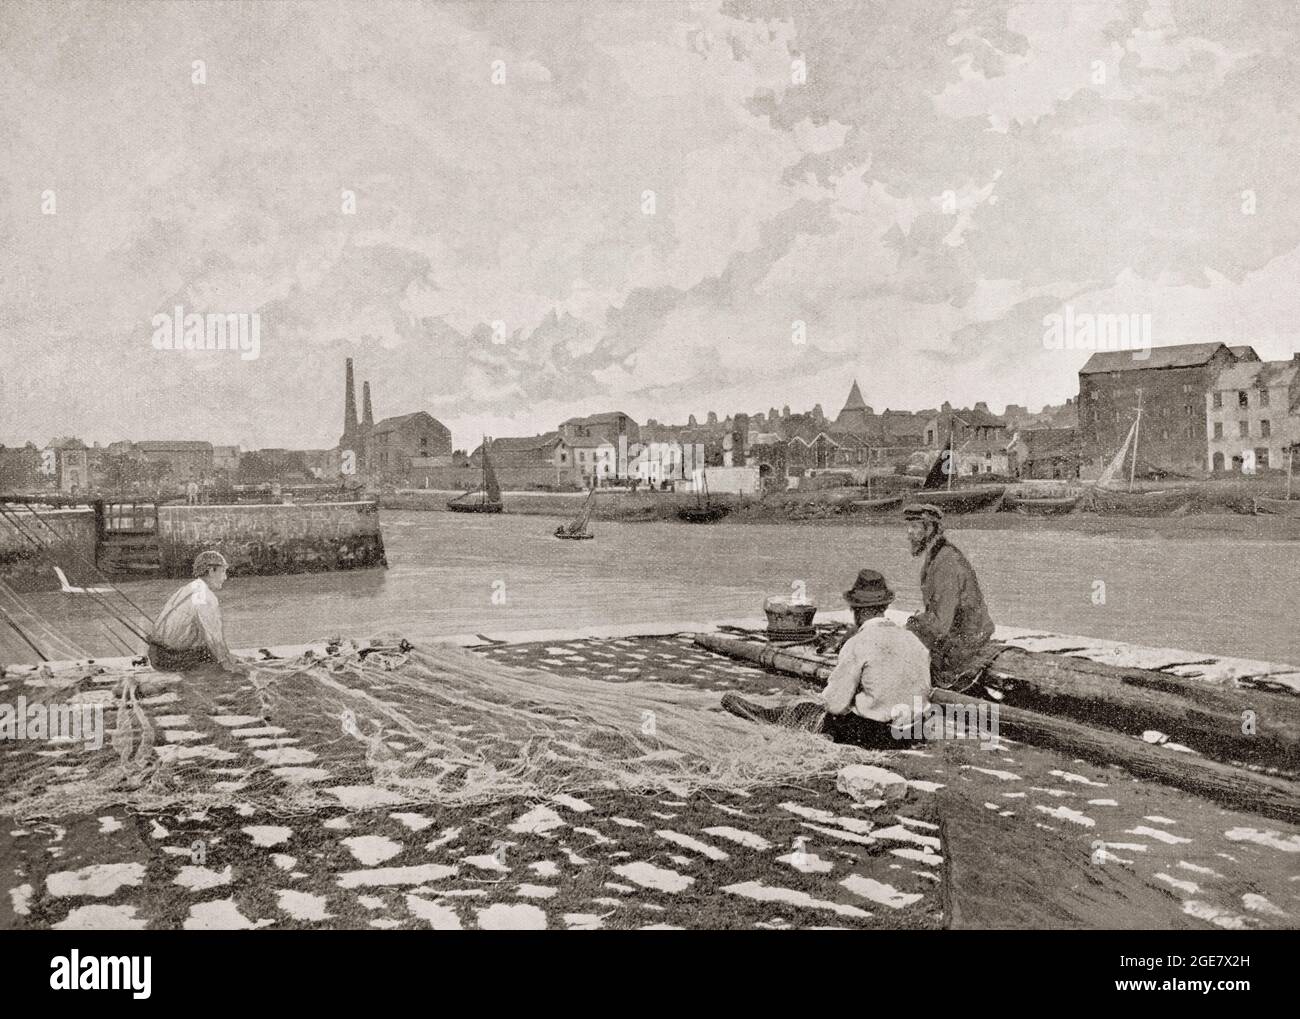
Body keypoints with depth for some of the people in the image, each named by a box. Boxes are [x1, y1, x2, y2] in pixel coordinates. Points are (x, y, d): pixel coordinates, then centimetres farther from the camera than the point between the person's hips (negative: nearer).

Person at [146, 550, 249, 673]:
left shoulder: (192, 589, 12)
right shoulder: (205, 596, -20)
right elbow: (214, 636, -20)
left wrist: (228, 656, 16)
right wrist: (229, 665, -11)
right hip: (173, 658, -9)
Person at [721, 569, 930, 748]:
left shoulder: (857, 645, -16)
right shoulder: (914, 641, 2)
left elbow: (835, 703, -16)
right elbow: (925, 692, 10)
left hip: (870, 734, -6)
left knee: (805, 712, 18)